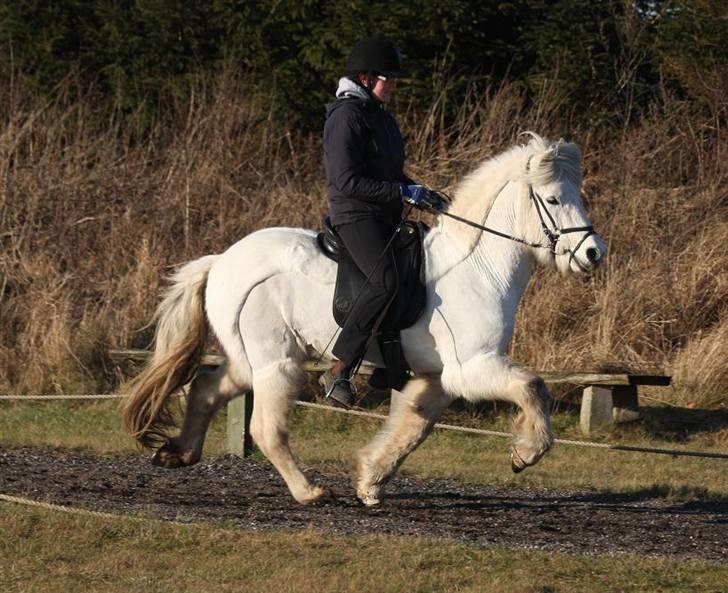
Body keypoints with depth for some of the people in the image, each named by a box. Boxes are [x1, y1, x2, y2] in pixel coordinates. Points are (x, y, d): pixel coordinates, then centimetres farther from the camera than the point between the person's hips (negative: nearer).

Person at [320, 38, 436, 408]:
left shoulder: (379, 114, 17)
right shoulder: (346, 117, -13)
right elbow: (347, 181, -20)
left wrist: (420, 192, 12)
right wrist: (401, 193, -20)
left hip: (386, 218, 11)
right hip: (354, 214, -11)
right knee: (384, 281, -29)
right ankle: (339, 371, -30)